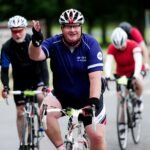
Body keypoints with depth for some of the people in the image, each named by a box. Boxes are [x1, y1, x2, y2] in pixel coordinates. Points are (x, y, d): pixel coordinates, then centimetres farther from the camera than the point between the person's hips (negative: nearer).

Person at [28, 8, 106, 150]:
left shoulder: (91, 44, -18)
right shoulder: (54, 43, -13)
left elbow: (95, 76, -26)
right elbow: (36, 56, -30)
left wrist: (94, 100, -39)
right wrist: (36, 41, -52)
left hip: (87, 97, -1)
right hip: (62, 95, 1)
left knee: (97, 136, -9)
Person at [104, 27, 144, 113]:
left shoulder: (133, 45, -25)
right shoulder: (112, 48, -20)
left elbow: (138, 60, -37)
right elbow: (108, 62, -32)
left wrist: (136, 75, -53)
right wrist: (107, 76, -51)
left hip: (134, 71, -2)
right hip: (121, 74, 2)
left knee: (138, 80, -34)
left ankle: (139, 99, -7)